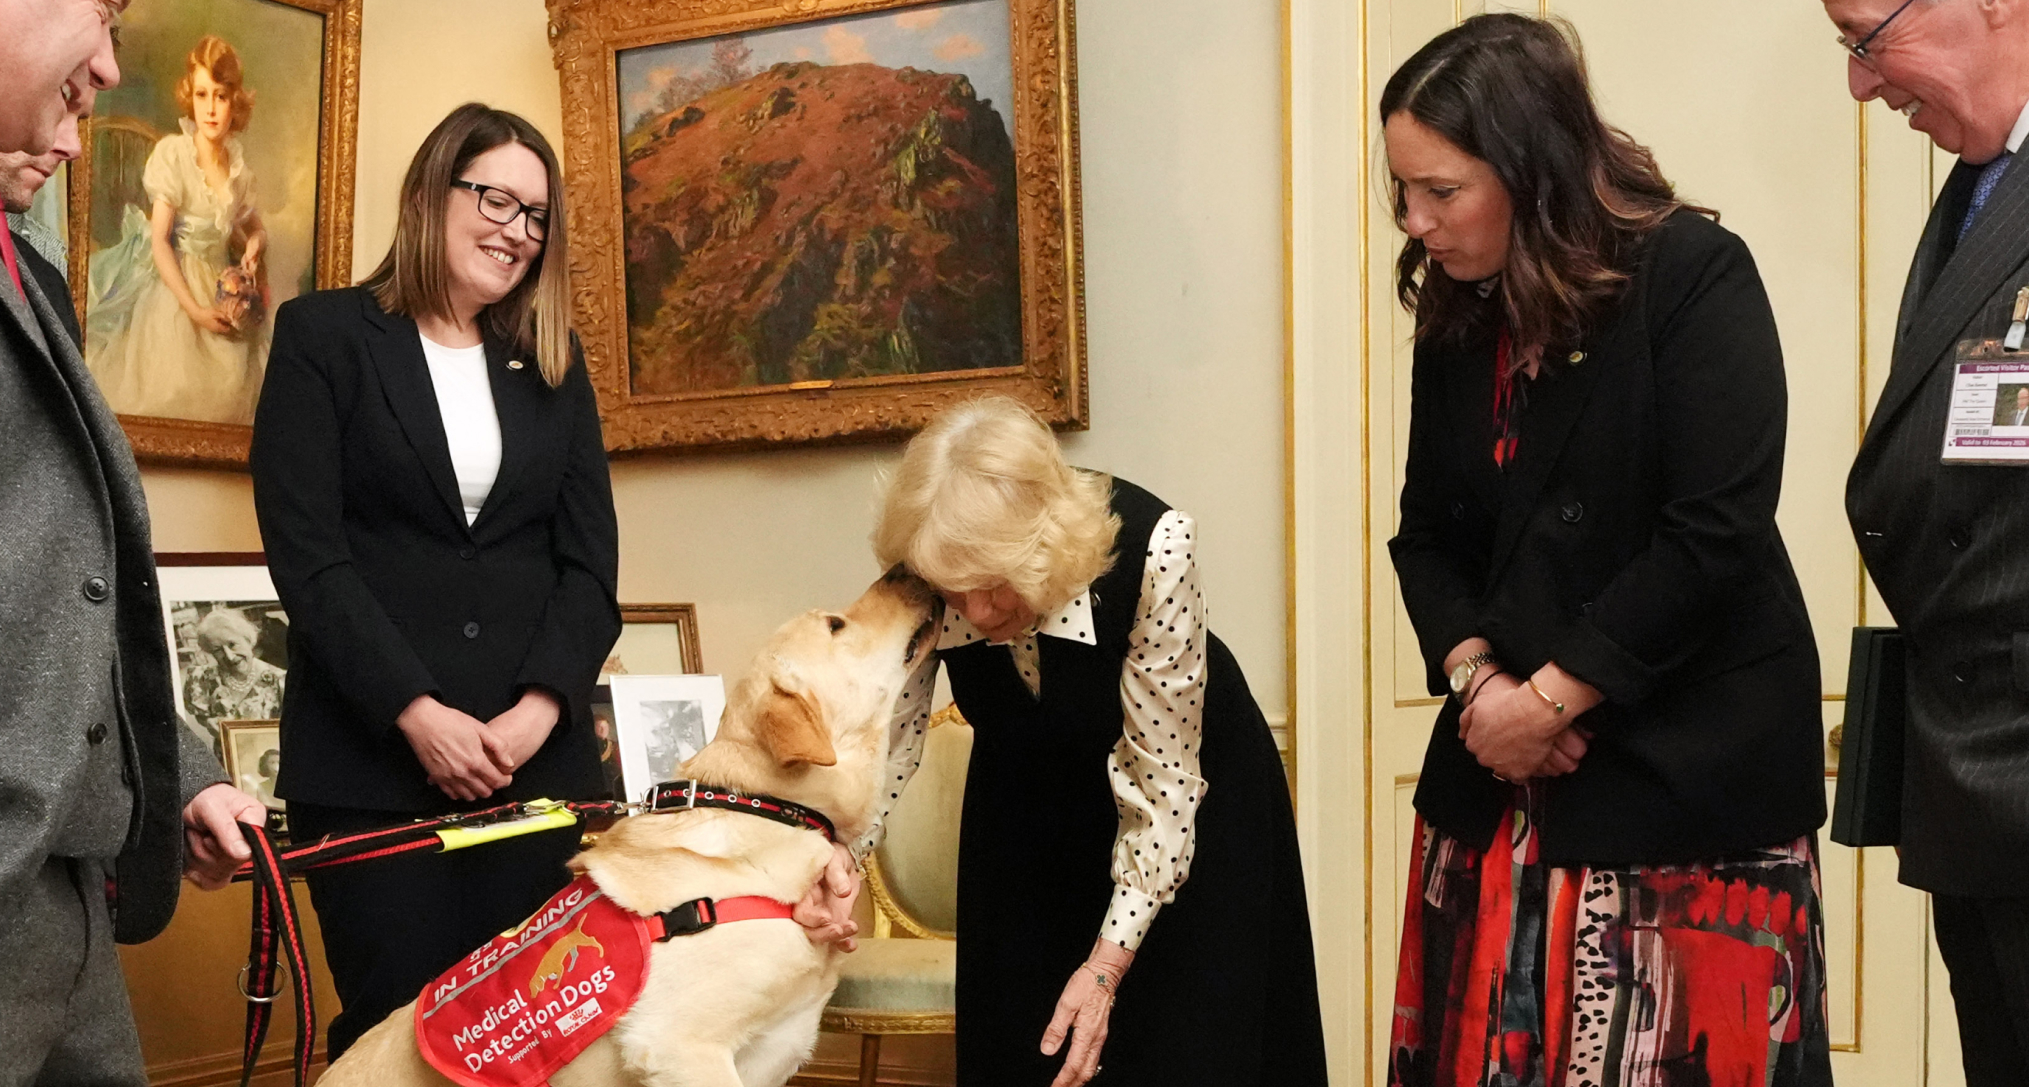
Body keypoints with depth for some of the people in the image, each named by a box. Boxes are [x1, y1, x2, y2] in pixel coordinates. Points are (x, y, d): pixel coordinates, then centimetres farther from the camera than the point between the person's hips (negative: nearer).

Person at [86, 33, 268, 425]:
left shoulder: (238, 164, 2)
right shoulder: (173, 153, -13)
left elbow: (256, 228, 18)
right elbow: (159, 242, -15)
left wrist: (254, 246, -7)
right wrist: (195, 309, -19)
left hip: (222, 287, 5)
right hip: (175, 286, -5)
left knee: (225, 398, 3)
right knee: (171, 395, -6)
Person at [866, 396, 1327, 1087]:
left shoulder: (1151, 550, -37)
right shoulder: (927, 575, -27)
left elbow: (1164, 777, -29)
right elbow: (888, 734, -13)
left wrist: (1108, 963, -29)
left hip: (1195, 788, -3)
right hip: (1029, 798, 3)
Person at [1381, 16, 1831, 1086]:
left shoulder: (1696, 278, -11)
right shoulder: (1457, 315, 8)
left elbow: (1714, 535, -17)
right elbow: (1427, 534, 10)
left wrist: (1547, 699, -14)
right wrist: (1476, 680, -8)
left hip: (1688, 768, -5)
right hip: (1504, 769, 5)